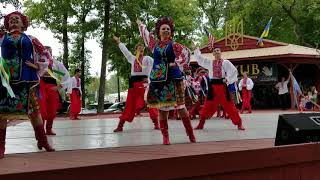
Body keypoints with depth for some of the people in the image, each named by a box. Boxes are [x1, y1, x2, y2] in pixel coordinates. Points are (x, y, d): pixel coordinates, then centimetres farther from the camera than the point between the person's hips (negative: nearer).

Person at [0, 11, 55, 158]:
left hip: (27, 78, 0)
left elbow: (45, 53, 14)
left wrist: (38, 66, 1)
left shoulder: (30, 39, 12)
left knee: (34, 109, 2)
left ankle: (42, 141, 12)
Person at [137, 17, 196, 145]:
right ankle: (165, 136, 8)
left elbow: (186, 53, -11)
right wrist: (141, 25, 43)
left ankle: (190, 134, 1)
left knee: (180, 106, -7)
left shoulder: (173, 45, 2)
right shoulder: (155, 45, 13)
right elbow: (146, 35, 30)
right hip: (157, 79, 4)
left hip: (173, 78, -4)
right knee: (161, 108, 2)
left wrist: (176, 64, -15)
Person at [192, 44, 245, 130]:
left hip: (222, 85, -2)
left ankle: (239, 123, 4)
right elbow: (199, 59, 14)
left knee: (229, 104, -3)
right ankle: (201, 124, 11)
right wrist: (195, 49, 14)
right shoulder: (209, 62, 12)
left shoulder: (226, 62, 4)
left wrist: (228, 79, -9)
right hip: (213, 86, 2)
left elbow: (234, 71, 0)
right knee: (208, 105, 4)